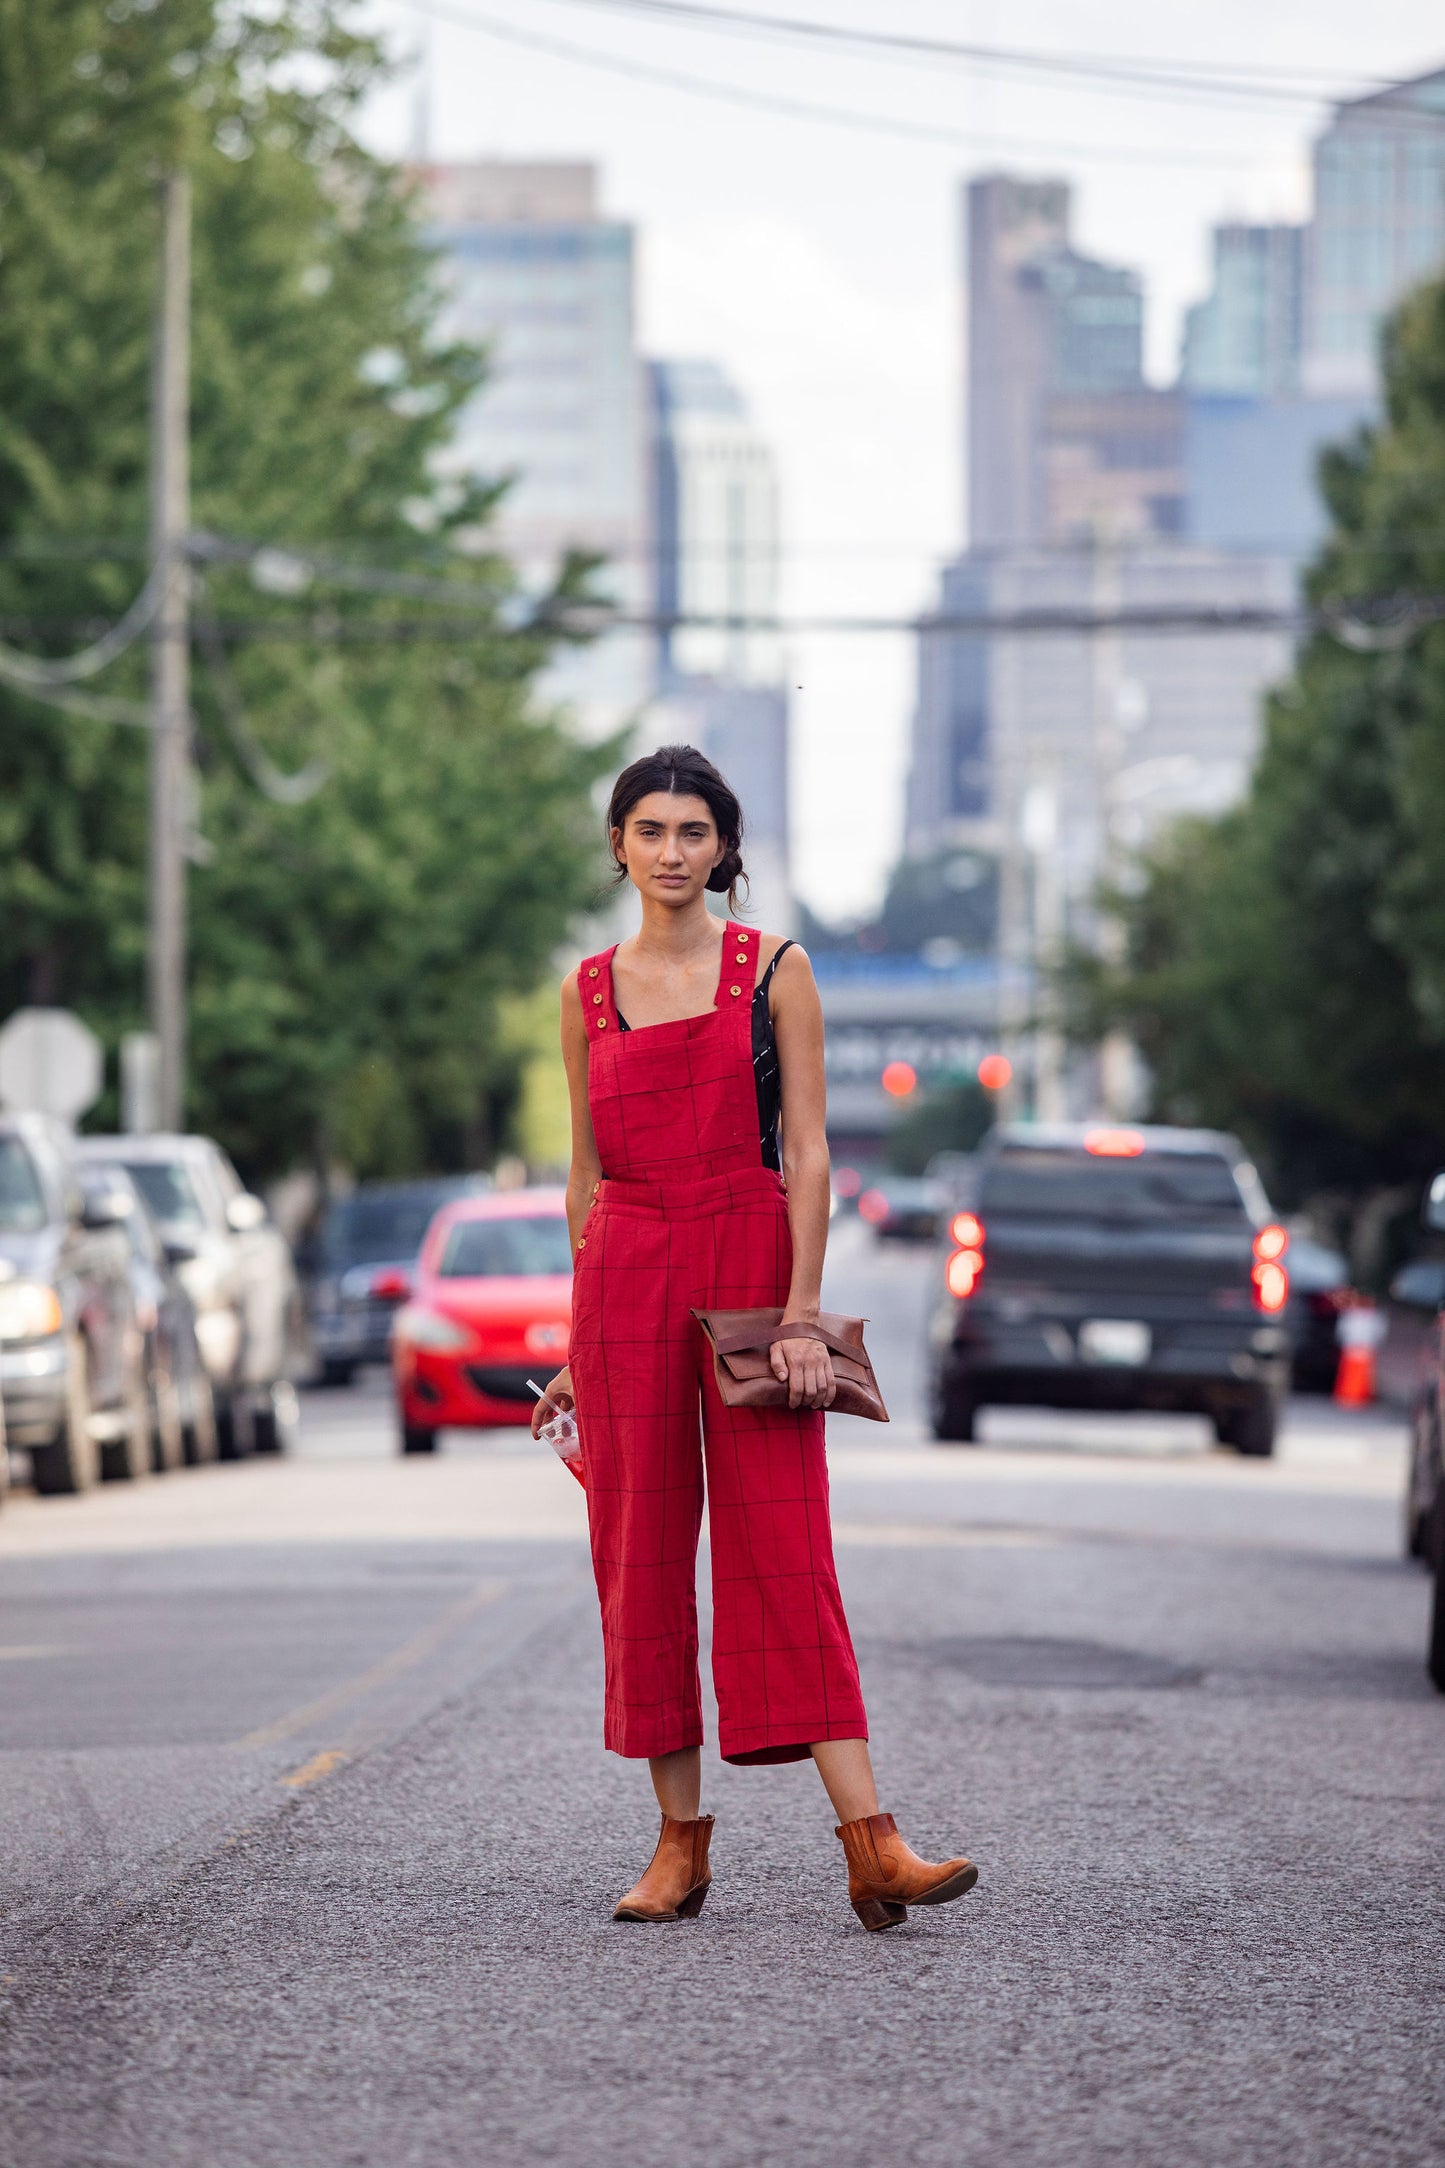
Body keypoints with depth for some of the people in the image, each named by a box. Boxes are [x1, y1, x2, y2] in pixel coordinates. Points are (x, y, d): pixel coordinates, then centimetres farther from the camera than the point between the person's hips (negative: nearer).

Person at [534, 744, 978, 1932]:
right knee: (641, 1553, 2)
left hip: (750, 1264, -3)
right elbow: (586, 1175, 14)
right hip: (625, 1276, 3)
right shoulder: (590, 991, 10)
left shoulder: (774, 970, 1)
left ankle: (871, 1843, -14)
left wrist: (803, 1312, -12)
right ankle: (681, 1841, 9)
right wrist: (580, 1340, 13)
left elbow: (808, 1152, -3)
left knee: (783, 1552, -9)